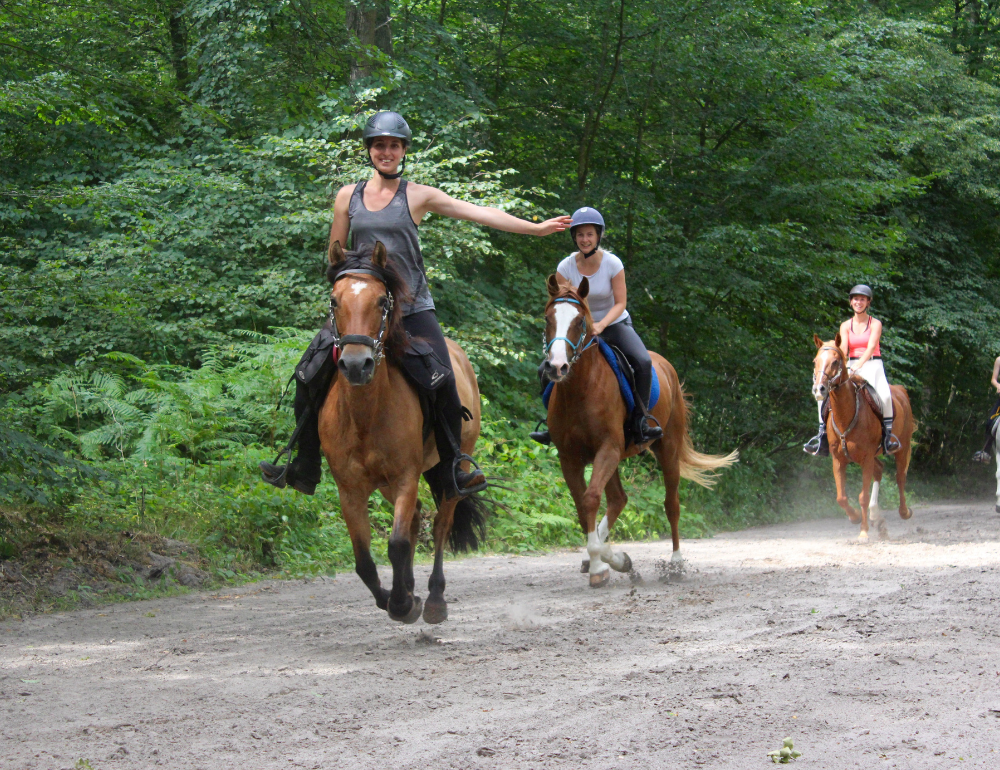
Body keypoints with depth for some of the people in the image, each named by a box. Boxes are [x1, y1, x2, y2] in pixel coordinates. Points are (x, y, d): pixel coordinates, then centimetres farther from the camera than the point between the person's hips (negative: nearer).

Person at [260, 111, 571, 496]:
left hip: (412, 307, -2)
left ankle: (453, 471, -6)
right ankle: (305, 468, 10)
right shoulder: (348, 196, 8)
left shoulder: (419, 196, 2)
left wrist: (536, 228, -8)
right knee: (309, 376, -4)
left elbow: (478, 213, -3)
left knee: (442, 381, -17)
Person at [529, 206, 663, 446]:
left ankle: (640, 422, -21)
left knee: (643, 362, -29)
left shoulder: (613, 264, -15)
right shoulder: (565, 267, -11)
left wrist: (601, 325, -32)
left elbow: (620, 303, -15)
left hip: (615, 324, -2)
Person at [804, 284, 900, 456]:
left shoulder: (875, 324, 1)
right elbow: (843, 348, -4)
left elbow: (871, 347, -14)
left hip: (872, 366, -3)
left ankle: (888, 434, -25)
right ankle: (823, 433, -12)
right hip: (851, 368, 3)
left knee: (883, 394, -34)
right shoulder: (845, 326, 11)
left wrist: (859, 365, -30)